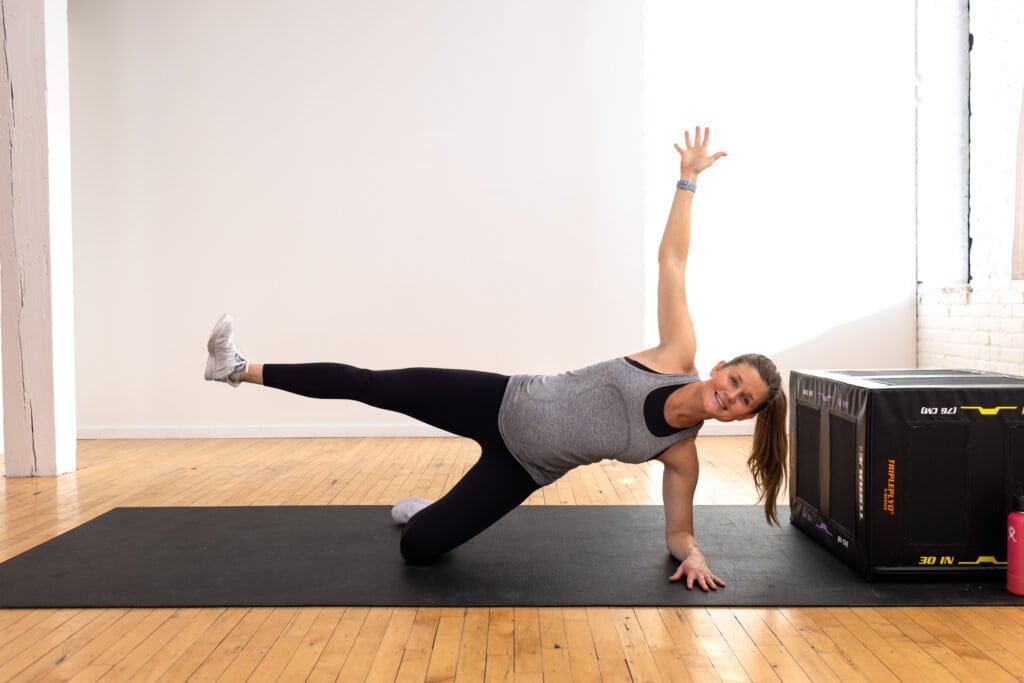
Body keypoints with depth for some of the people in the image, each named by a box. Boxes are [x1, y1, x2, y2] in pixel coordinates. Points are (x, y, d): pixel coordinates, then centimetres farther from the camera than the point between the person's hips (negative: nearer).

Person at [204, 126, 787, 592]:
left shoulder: (683, 453, -10)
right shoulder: (679, 355, -11)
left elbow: (679, 530, 0)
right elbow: (672, 260, -9)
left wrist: (692, 555, -23)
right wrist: (689, 178, -12)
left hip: (523, 467, 0)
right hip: (501, 402, 0)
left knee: (417, 548, -9)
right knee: (370, 385, -1)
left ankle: (433, 509, 28)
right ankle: (242, 369, 16)